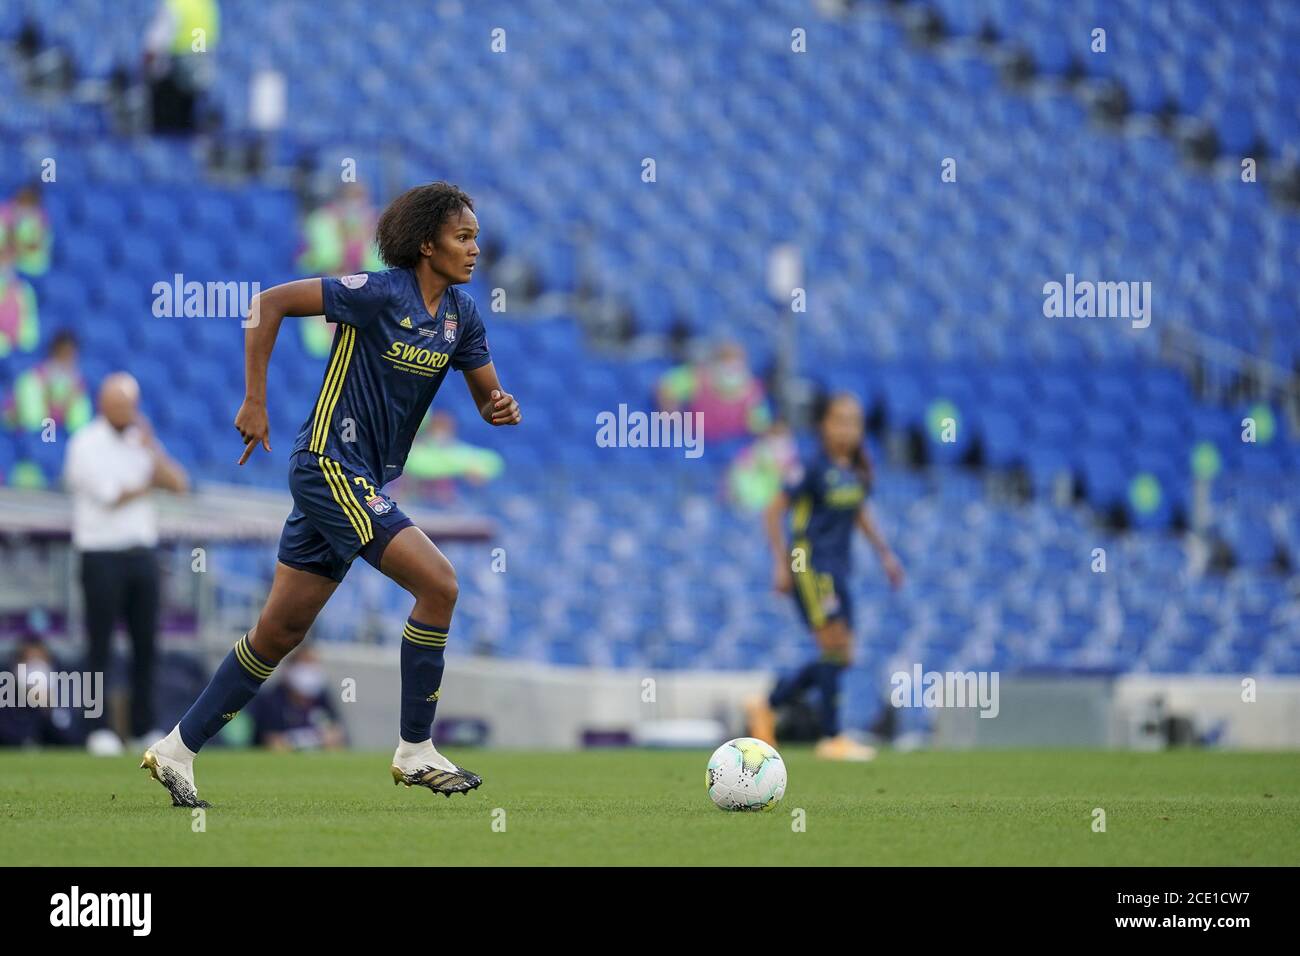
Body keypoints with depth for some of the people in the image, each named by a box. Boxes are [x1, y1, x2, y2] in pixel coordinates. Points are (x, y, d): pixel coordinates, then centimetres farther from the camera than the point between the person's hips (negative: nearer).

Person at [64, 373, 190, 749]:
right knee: (100, 647, -5)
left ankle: (144, 729, 9)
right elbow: (111, 495, -13)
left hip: (142, 553, 6)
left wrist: (152, 452, -6)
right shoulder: (86, 445, -4)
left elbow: (179, 485, 6)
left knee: (145, 645, 5)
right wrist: (149, 484, 3)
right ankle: (97, 729, -3)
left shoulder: (141, 442, 14)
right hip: (102, 555, -6)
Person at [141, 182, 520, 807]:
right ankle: (415, 752, -6)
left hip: (367, 479, 8)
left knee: (281, 631, 10)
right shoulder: (380, 293, -16)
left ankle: (177, 750, 18)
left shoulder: (461, 314, 6)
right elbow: (270, 303, -14)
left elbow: (486, 395, 13)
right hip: (329, 464, -8)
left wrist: (500, 407, -12)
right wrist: (255, 402, -15)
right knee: (438, 584, -16)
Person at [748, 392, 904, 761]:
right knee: (835, 646, -13)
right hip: (810, 565, -8)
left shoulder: (857, 469, 8)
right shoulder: (815, 467, -12)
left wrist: (885, 553, 20)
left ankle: (768, 707, 19)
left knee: (840, 656, 7)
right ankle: (831, 738, -8)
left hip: (837, 569, 8)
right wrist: (781, 562, -15)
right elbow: (775, 511, -11)